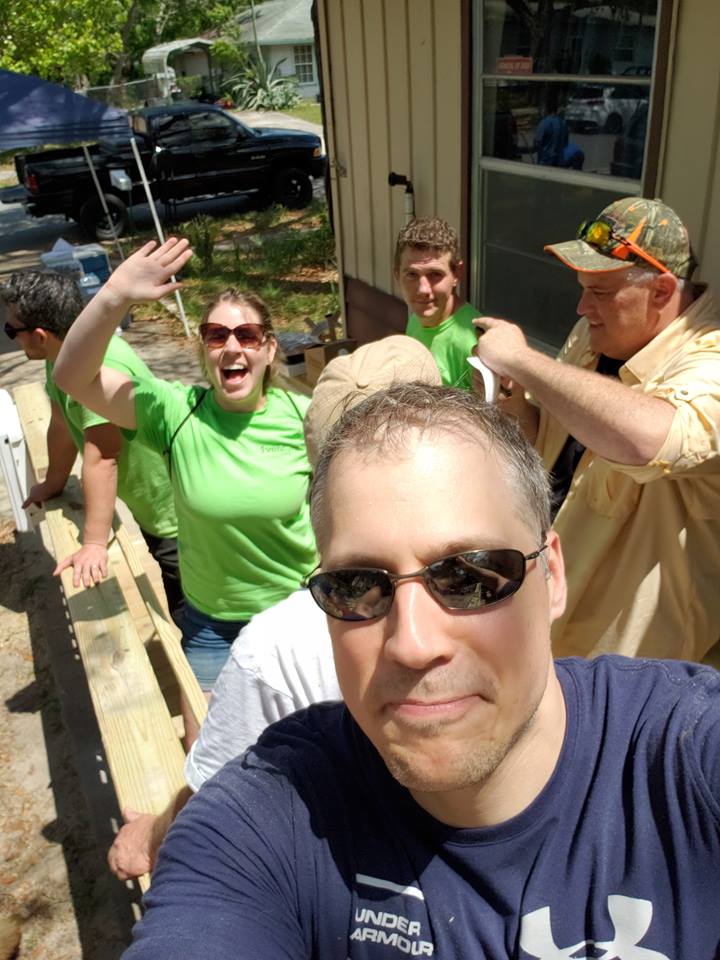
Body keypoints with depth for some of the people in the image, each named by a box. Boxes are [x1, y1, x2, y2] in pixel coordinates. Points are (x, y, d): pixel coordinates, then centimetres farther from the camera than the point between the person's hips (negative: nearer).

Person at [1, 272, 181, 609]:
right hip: (145, 504, 9)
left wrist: (93, 545, -29)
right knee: (161, 600, 24)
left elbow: (101, 460, -33)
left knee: (185, 610, 6)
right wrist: (53, 485, 21)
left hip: (174, 509, -9)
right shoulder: (60, 354, -4)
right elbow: (62, 426, 9)